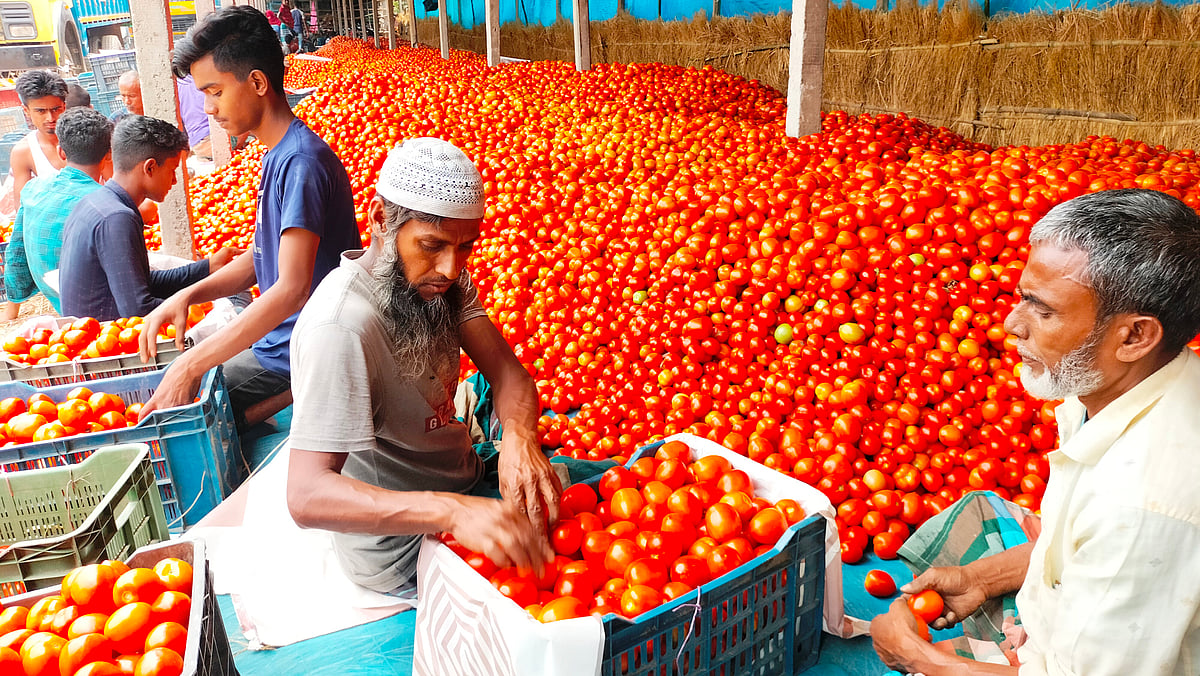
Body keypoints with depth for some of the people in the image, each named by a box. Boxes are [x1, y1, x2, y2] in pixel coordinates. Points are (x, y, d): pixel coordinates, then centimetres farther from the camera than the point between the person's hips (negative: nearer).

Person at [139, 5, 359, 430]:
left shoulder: (301, 162, -22)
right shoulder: (277, 155, 11)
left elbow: (292, 287, -29)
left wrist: (191, 365, -28)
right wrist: (189, 295, 1)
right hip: (277, 343, 10)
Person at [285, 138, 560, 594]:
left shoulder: (442, 278, -6)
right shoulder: (341, 325, -33)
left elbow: (507, 372, -12)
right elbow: (307, 495, -39)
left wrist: (519, 436, -36)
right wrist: (452, 510, -53)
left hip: (460, 484, 8)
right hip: (403, 551, -7)